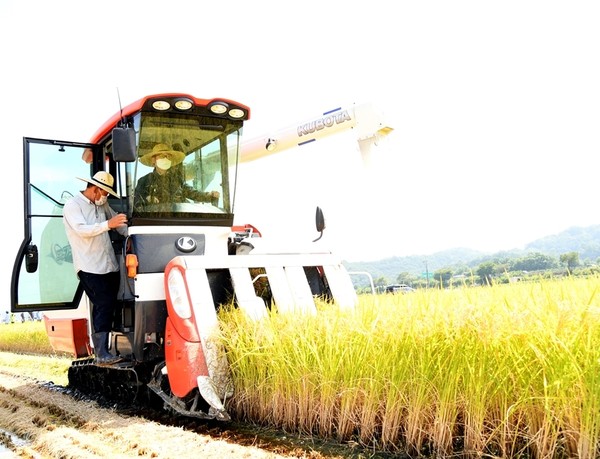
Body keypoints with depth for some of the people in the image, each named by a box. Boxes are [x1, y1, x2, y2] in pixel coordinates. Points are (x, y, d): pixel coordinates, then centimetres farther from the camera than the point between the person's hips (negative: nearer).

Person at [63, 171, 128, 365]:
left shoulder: (102, 205, 16)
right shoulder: (72, 205, -6)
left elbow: (117, 221, 29)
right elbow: (82, 230, -20)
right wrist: (108, 224, -30)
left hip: (109, 266, 8)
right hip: (90, 268, -8)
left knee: (108, 306, 7)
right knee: (104, 305, -14)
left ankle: (101, 348, 15)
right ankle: (101, 354, -11)